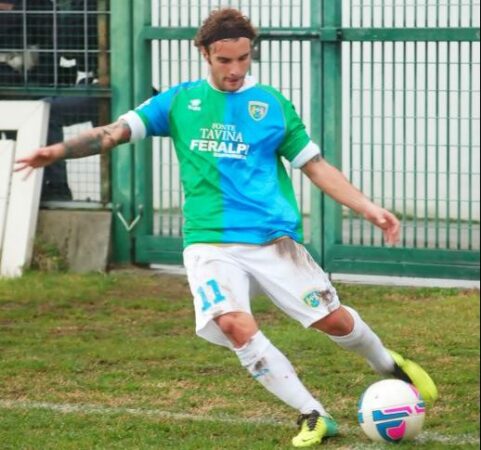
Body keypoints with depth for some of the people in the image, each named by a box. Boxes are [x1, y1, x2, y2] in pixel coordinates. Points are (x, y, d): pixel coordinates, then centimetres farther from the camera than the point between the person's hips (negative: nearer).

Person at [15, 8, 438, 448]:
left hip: (273, 237, 0)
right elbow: (116, 132, 6)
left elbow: (316, 166, 11)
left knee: (332, 318, -3)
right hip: (210, 242, 0)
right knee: (234, 324, -24)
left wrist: (369, 207, 2)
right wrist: (59, 150, -9)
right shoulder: (181, 100, 9)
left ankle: (389, 366, 32)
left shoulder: (273, 104, 7)